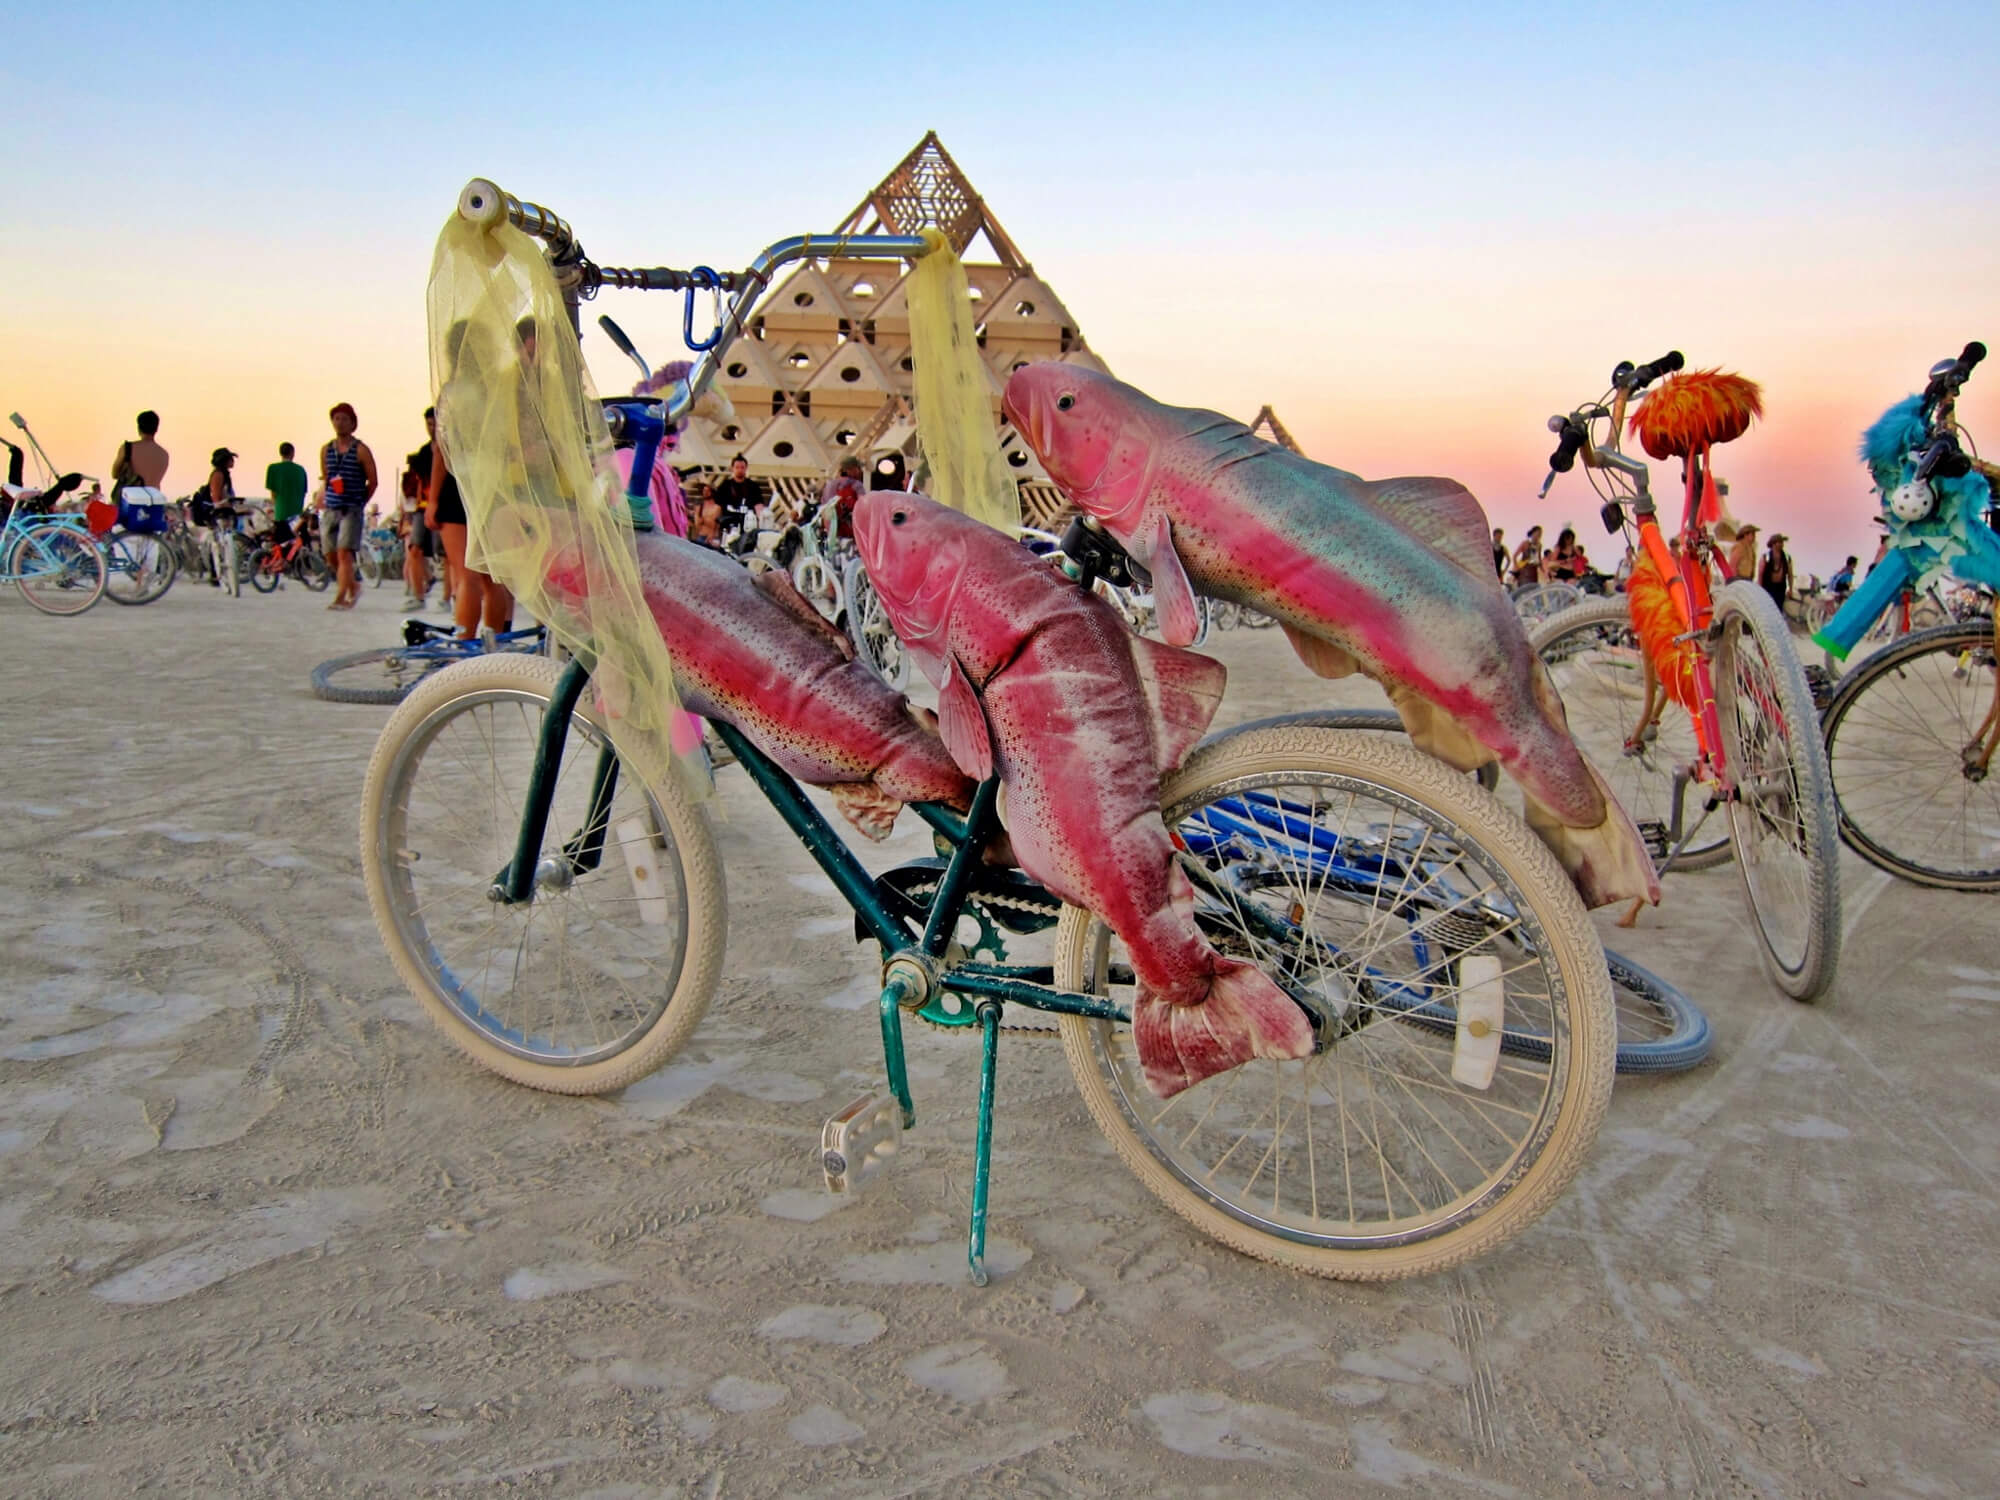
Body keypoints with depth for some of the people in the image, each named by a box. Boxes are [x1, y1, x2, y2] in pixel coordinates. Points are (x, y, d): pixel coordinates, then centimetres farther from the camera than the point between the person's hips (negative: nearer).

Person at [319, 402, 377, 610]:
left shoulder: (360, 450, -2)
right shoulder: (326, 450, 12)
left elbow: (372, 481, 1)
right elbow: (325, 479, 22)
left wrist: (360, 504, 0)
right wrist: (322, 500, 13)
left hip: (351, 510, -5)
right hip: (330, 510, 5)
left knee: (344, 553, -15)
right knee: (331, 556, 6)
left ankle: (341, 597, -17)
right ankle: (353, 586, 26)